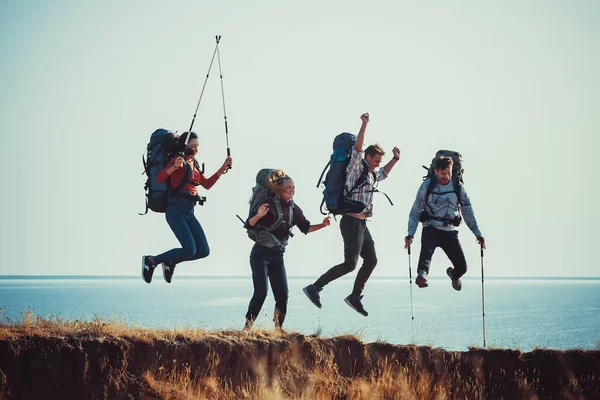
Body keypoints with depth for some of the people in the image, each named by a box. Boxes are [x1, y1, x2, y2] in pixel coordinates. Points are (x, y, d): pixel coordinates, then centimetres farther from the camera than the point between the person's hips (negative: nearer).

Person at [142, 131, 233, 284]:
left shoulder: (194, 165, 18)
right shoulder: (178, 160, -5)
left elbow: (207, 184, 23)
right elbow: (159, 178, -17)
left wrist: (223, 168, 15)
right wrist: (174, 167, -34)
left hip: (189, 212, 8)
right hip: (175, 211, -8)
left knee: (204, 251, -1)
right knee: (189, 250, -20)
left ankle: (170, 262, 19)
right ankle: (151, 261, -3)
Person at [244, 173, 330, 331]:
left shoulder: (293, 208, 3)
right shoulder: (270, 205, -16)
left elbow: (305, 227, 7)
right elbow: (249, 224, -21)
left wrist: (322, 225, -9)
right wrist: (258, 215, -41)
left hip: (277, 255, 6)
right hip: (260, 254, -6)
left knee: (282, 294, -2)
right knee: (261, 292, -15)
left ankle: (278, 328, 8)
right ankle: (248, 326, -5)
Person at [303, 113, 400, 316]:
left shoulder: (371, 173, 19)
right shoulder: (356, 168, -6)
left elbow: (384, 173, 41)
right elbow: (357, 148, -22)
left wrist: (395, 159, 32)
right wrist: (364, 125, -28)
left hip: (361, 223, 10)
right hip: (352, 221, -10)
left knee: (371, 260, 13)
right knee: (350, 263, -15)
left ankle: (355, 296, 21)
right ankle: (314, 288, -14)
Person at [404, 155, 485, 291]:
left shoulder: (458, 187, 1)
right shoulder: (426, 186, -5)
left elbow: (468, 212, 8)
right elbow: (415, 212, 0)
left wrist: (478, 234, 3)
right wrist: (410, 234, -11)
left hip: (450, 231, 2)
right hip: (431, 228, -2)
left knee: (462, 267, -2)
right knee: (427, 248, -36)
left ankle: (453, 274, 35)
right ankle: (422, 274, -58)